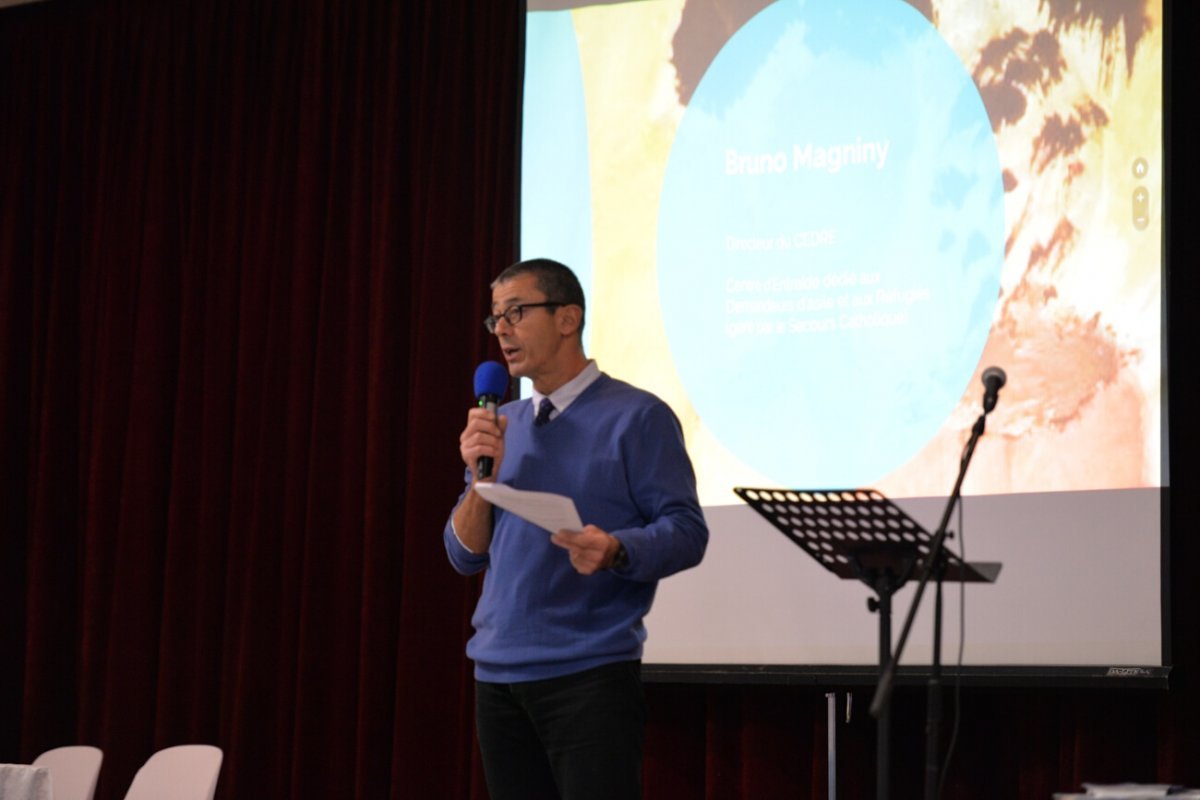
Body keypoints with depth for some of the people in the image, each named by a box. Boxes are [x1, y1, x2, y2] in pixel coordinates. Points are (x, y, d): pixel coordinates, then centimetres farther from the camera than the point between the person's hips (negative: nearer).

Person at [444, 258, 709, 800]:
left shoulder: (636, 417, -4)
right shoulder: (501, 425, 15)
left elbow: (686, 533, -9)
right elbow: (465, 555, 13)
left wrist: (615, 551, -28)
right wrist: (482, 475, -4)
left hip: (590, 674, -6)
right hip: (499, 674, 6)